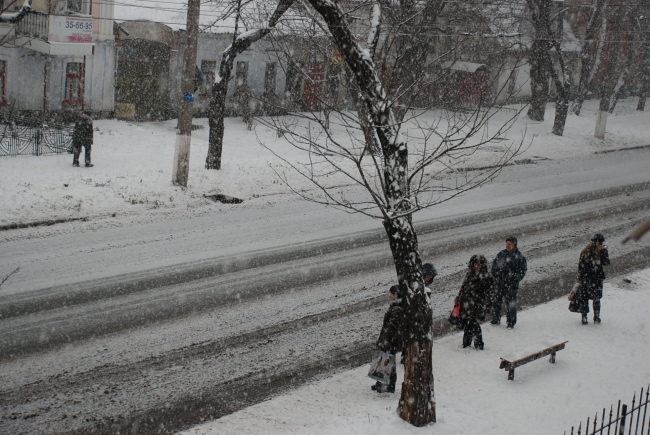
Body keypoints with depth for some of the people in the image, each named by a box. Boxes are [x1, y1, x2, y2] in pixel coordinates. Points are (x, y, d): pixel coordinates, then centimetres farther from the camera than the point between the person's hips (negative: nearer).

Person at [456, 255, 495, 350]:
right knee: (466, 323, 9)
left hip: (478, 305, -5)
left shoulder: (487, 277, -6)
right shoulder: (470, 274, 11)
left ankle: (479, 344, 7)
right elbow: (463, 287, 20)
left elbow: (490, 293, -5)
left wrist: (486, 306, -10)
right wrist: (458, 299, 19)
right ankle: (466, 342, 23)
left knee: (474, 323, -8)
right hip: (467, 304, 5)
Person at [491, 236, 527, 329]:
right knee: (496, 301, 8)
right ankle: (495, 319, 22)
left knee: (511, 304, -1)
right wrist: (495, 276, 5)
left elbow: (523, 270, -3)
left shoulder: (520, 257, -3)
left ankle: (511, 322, 10)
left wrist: (515, 280, -12)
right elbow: (494, 265, 16)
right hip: (499, 283, 4)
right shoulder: (501, 254, 8)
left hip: (511, 284, -4)